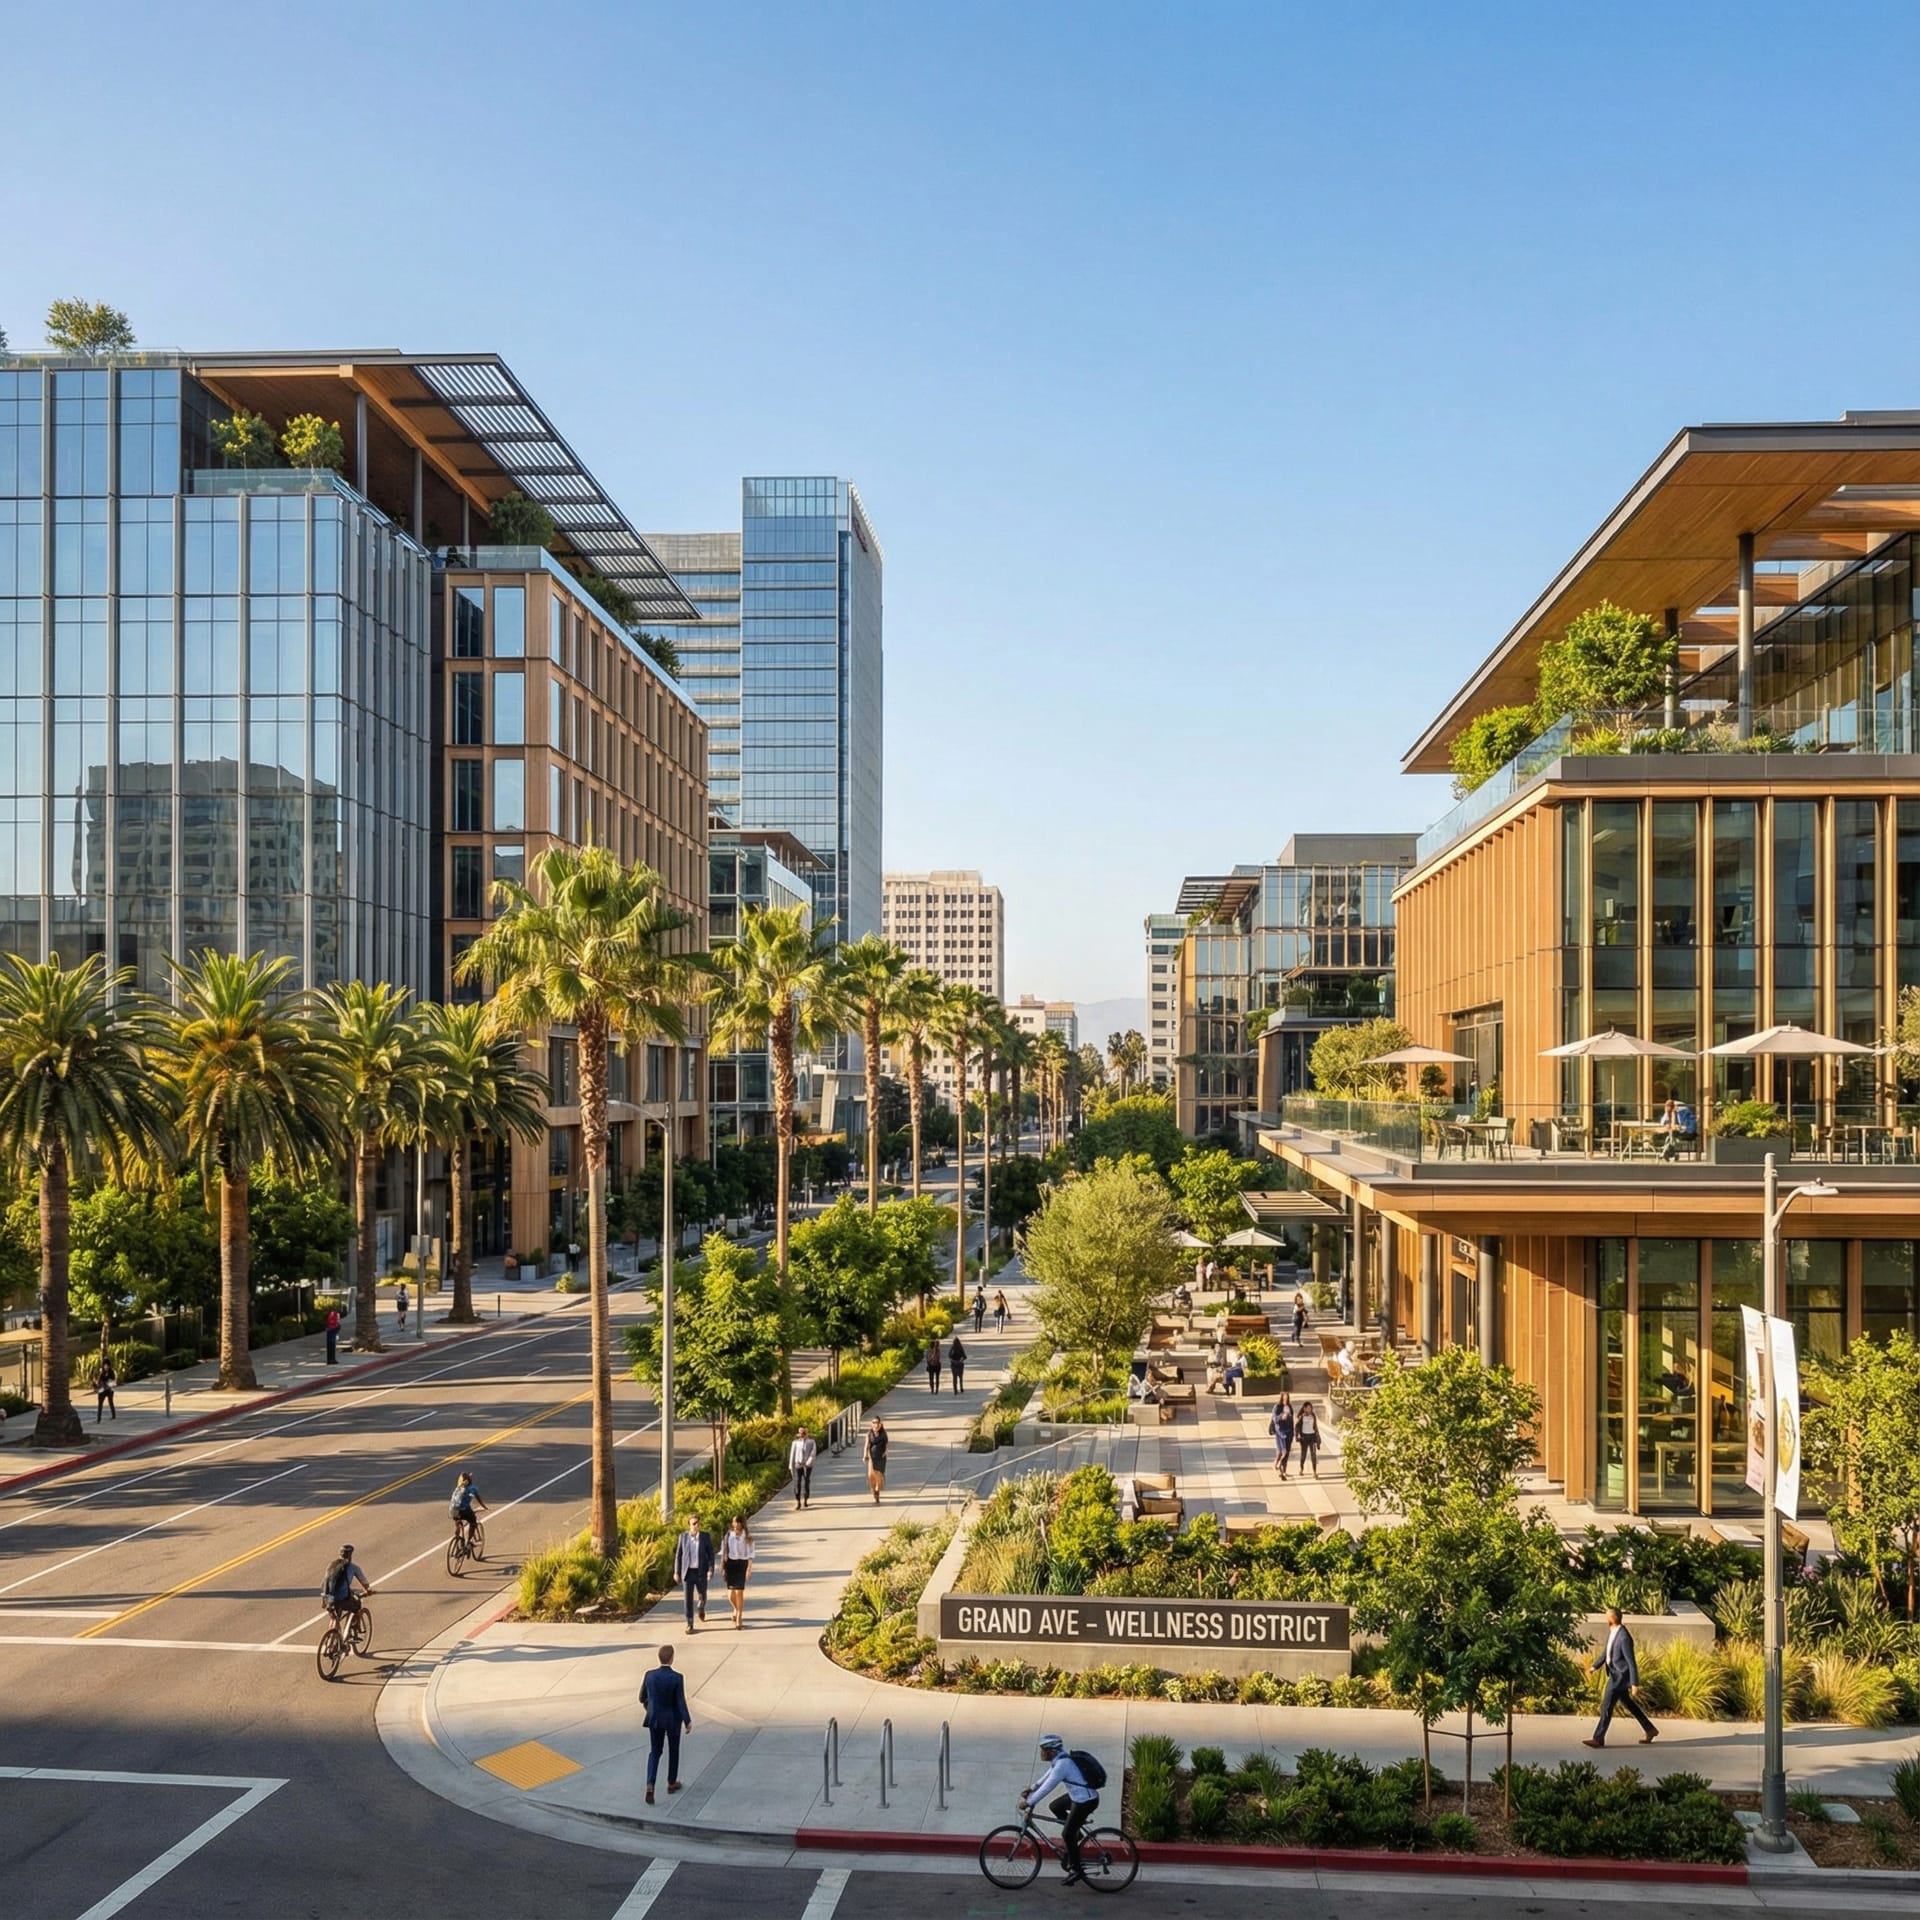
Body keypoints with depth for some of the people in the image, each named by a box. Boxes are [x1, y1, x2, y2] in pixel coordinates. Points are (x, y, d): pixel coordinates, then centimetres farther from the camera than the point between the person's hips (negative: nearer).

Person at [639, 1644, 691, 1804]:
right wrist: (688, 1722, -11)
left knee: (654, 1752, 13)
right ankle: (671, 1783, 34)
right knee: (673, 1750, 21)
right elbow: (681, 1702, -20)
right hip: (673, 1719, -2)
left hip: (654, 1718, 2)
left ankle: (650, 1786, -7)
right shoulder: (677, 1678, -22)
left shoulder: (649, 1675, -11)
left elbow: (642, 1697, 2)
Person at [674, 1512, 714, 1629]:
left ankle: (701, 1608, 45)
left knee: (702, 1596, 10)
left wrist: (711, 1570, -14)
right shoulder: (683, 1537, 0)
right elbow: (678, 1555, 5)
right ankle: (690, 1625, 2)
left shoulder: (706, 1536, -3)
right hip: (687, 1572, 0)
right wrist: (676, 1572, 2)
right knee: (688, 1599, -5)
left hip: (701, 1572, 0)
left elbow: (711, 1554, -3)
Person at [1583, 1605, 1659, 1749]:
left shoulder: (1624, 1638, -26)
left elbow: (1632, 1663, -24)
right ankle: (1649, 1729, 34)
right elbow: (1606, 1651, 16)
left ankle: (1598, 1738, 1)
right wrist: (1595, 1665, 9)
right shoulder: (1612, 1631, 4)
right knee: (1628, 1704, 21)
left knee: (1606, 1706, -5)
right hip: (1615, 1675, 10)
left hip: (1620, 1676, -10)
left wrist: (1635, 1684, -22)